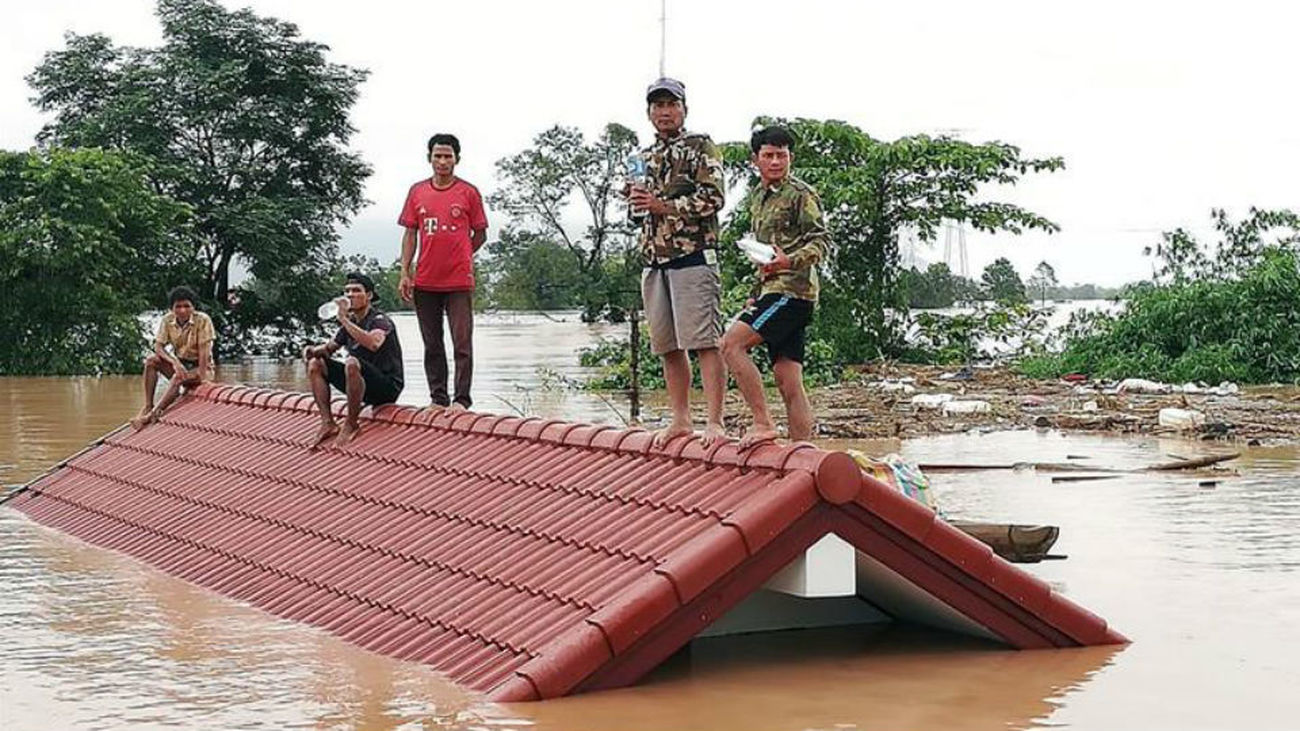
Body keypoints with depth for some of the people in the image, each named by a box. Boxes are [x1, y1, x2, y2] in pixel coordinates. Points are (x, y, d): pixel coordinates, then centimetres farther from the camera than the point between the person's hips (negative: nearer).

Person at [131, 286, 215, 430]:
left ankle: (153, 414, -35)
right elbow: (158, 346, -10)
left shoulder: (202, 320, -17)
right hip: (179, 363, 5)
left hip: (199, 367, -5)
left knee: (178, 378, -35)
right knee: (151, 360, -21)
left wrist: (201, 377, -26)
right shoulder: (167, 320, -6)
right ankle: (148, 406, -23)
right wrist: (174, 362, -29)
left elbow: (204, 351, -19)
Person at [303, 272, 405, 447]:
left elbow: (373, 343, -36)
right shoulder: (350, 322, 11)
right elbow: (329, 347, 24)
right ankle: (327, 423, -7)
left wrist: (344, 319, -33)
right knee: (315, 364, 2)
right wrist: (314, 350, 0)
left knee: (352, 363, -36)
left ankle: (351, 425, -21)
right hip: (363, 386, 8)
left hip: (388, 387, -8)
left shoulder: (380, 320, -12)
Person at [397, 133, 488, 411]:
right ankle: (438, 399, 15)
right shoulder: (417, 192, 8)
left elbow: (480, 234, 8)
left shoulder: (468, 192, 1)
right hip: (425, 282, 3)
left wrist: (458, 257, 1)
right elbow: (410, 234, 10)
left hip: (459, 281, -3)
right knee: (432, 345, 8)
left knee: (462, 343, -4)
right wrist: (405, 273, 3)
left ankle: (462, 399, 0)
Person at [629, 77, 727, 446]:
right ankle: (681, 420, 16)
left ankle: (715, 422, -13)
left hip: (693, 256, -7)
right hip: (654, 260, 7)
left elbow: (712, 199, -10)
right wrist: (638, 198, 4)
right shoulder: (645, 157, 20)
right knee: (668, 346, 9)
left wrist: (663, 205, -14)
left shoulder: (700, 147, 1)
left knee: (704, 343, -11)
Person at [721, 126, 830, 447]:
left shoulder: (801, 194, -4)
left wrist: (790, 261, -29)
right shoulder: (757, 198, 22)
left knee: (731, 344, -20)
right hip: (772, 291, 8)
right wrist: (758, 294, 26)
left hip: (792, 290, -8)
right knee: (789, 383, 4)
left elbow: (822, 242, -12)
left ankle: (763, 423, -17)